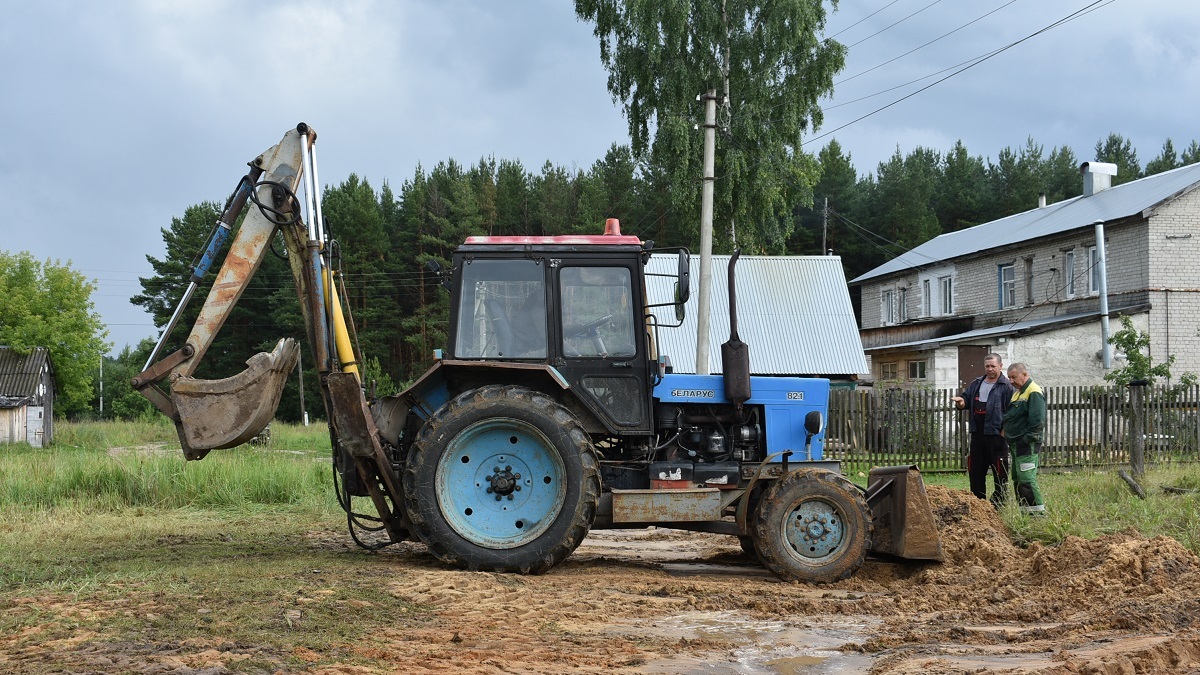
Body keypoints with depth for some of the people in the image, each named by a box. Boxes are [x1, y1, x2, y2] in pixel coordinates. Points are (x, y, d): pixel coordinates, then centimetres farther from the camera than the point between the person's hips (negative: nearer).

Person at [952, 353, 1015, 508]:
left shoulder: (1006, 386, -6)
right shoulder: (976, 384, 15)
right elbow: (966, 400, 20)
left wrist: (1003, 432, -14)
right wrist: (961, 402, -5)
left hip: (996, 435, -6)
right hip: (977, 435, 6)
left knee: (999, 472, -1)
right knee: (975, 471, 10)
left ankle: (1000, 505, 5)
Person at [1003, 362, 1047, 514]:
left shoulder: (1034, 392, -14)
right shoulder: (1018, 392, 18)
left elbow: (1037, 421, -21)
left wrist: (1027, 439, -19)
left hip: (1027, 445, -11)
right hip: (1017, 445, 11)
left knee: (1026, 479, -13)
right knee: (1018, 479, 13)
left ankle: (1038, 512, -10)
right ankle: (1024, 511, 18)